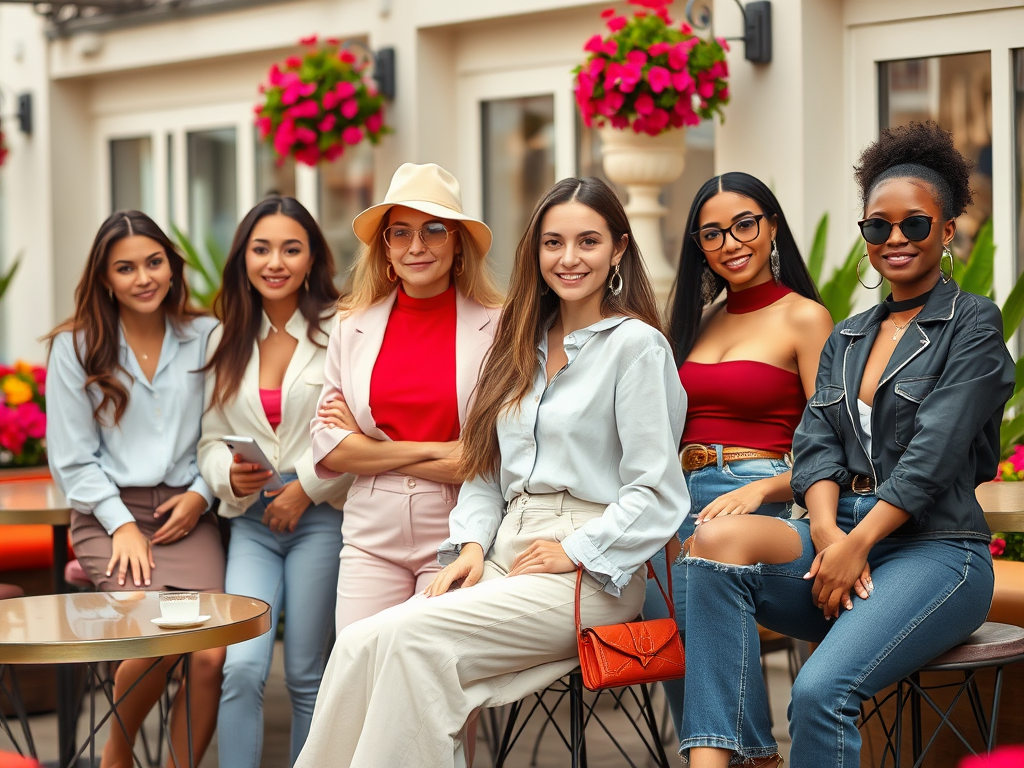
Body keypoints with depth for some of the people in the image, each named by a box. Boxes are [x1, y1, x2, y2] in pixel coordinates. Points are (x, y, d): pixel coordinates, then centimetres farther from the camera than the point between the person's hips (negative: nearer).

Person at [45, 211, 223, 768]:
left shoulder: (206, 338, 8)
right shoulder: (75, 347, 4)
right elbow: (72, 460, 3)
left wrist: (202, 494, -4)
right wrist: (122, 525, -6)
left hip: (185, 514, 2)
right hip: (109, 513, -2)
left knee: (212, 652, -20)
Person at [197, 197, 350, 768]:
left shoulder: (339, 329, -3)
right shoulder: (229, 340, 12)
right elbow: (211, 438, 14)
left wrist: (305, 487, -10)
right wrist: (231, 476, -7)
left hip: (321, 516, -3)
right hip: (252, 521, 3)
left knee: (307, 677, 3)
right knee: (242, 667, -12)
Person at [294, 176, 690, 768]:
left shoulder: (638, 346, -3)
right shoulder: (525, 344, 20)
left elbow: (657, 495, -7)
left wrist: (574, 549, -14)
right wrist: (473, 546, 2)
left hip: (591, 574, -6)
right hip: (506, 557, 6)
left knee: (412, 637, -28)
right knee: (359, 644, -20)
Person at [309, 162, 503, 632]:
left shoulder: (497, 327, -2)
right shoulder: (353, 327, 10)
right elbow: (329, 449, 5)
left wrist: (375, 450, -5)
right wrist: (432, 450, -7)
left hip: (456, 538, -3)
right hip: (371, 536, 3)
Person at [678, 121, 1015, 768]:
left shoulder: (972, 323, 2)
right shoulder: (847, 338, 21)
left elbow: (932, 458, -9)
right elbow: (816, 444, 8)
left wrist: (857, 543, -17)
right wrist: (826, 529, -12)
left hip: (935, 550, -5)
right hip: (843, 539, 6)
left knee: (822, 689, -31)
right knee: (721, 539, -26)